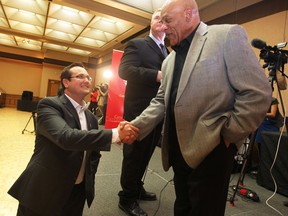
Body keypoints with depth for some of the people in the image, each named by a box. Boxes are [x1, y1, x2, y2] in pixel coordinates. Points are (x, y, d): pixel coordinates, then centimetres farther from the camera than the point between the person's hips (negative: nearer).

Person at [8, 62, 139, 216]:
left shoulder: (91, 117, 7)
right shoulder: (49, 105, -14)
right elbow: (66, 137, -33)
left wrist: (89, 178, 3)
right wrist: (116, 134, -34)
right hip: (44, 190, -5)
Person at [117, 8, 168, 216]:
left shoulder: (168, 51, 19)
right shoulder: (137, 44, -2)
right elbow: (125, 70, -17)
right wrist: (157, 75, -26)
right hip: (139, 109, -7)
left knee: (146, 153, 18)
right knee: (134, 154, 2)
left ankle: (137, 188, 37)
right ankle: (127, 198, 19)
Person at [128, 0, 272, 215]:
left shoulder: (228, 35, -7)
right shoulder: (169, 60, 15)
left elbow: (258, 93, -13)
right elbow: (161, 101, 11)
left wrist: (228, 135, -10)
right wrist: (136, 127, -2)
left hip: (210, 151, -6)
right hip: (179, 150, 7)